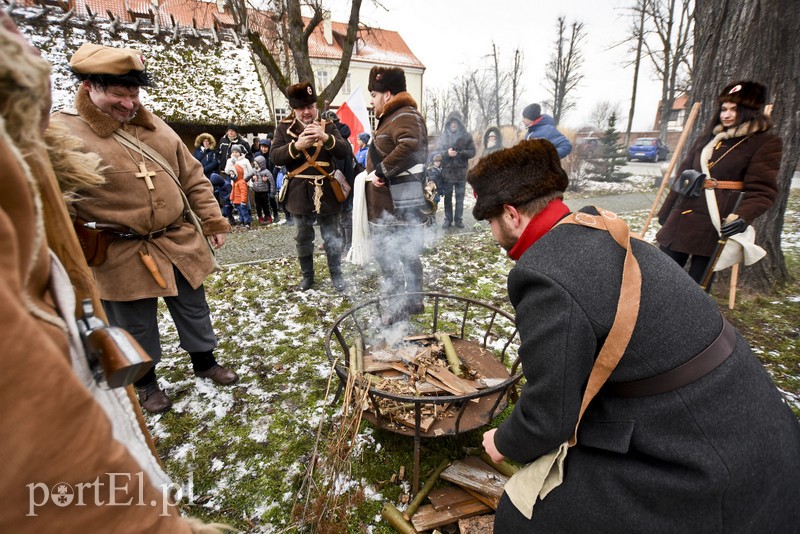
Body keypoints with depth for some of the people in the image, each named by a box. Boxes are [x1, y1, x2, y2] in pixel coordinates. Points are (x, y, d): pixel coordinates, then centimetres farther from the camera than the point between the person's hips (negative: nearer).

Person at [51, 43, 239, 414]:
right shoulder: (63, 134, -10)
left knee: (193, 309, 17)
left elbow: (193, 179, 9)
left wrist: (213, 221, 6)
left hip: (179, 243, 5)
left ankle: (205, 362, 38)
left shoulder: (154, 127, 7)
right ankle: (145, 381, 36)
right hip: (122, 256, -4)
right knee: (136, 325, 13)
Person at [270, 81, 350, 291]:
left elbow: (344, 151, -9)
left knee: (332, 237, 6)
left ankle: (336, 274, 21)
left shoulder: (328, 126, 4)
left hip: (326, 192, 0)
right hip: (299, 193, 1)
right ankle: (307, 275, 28)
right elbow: (275, 157, -9)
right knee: (303, 238, 11)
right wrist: (297, 145, -25)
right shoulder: (284, 128, 3)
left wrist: (326, 138, -27)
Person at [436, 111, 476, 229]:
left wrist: (461, 153, -20)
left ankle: (459, 219, 16)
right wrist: (447, 153, -19)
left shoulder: (466, 136, 1)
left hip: (461, 172, 0)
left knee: (460, 198, 6)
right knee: (447, 197, 6)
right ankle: (448, 219, 16)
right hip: (447, 172, 1)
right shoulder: (443, 136, 5)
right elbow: (438, 152, 2)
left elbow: (472, 152, -1)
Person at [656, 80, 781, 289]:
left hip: (718, 223, -5)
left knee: (697, 287, -1)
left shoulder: (766, 143, 2)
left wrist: (743, 216, -28)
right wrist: (666, 212, 22)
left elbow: (762, 190, -8)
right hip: (682, 217, 5)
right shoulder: (708, 137, 18)